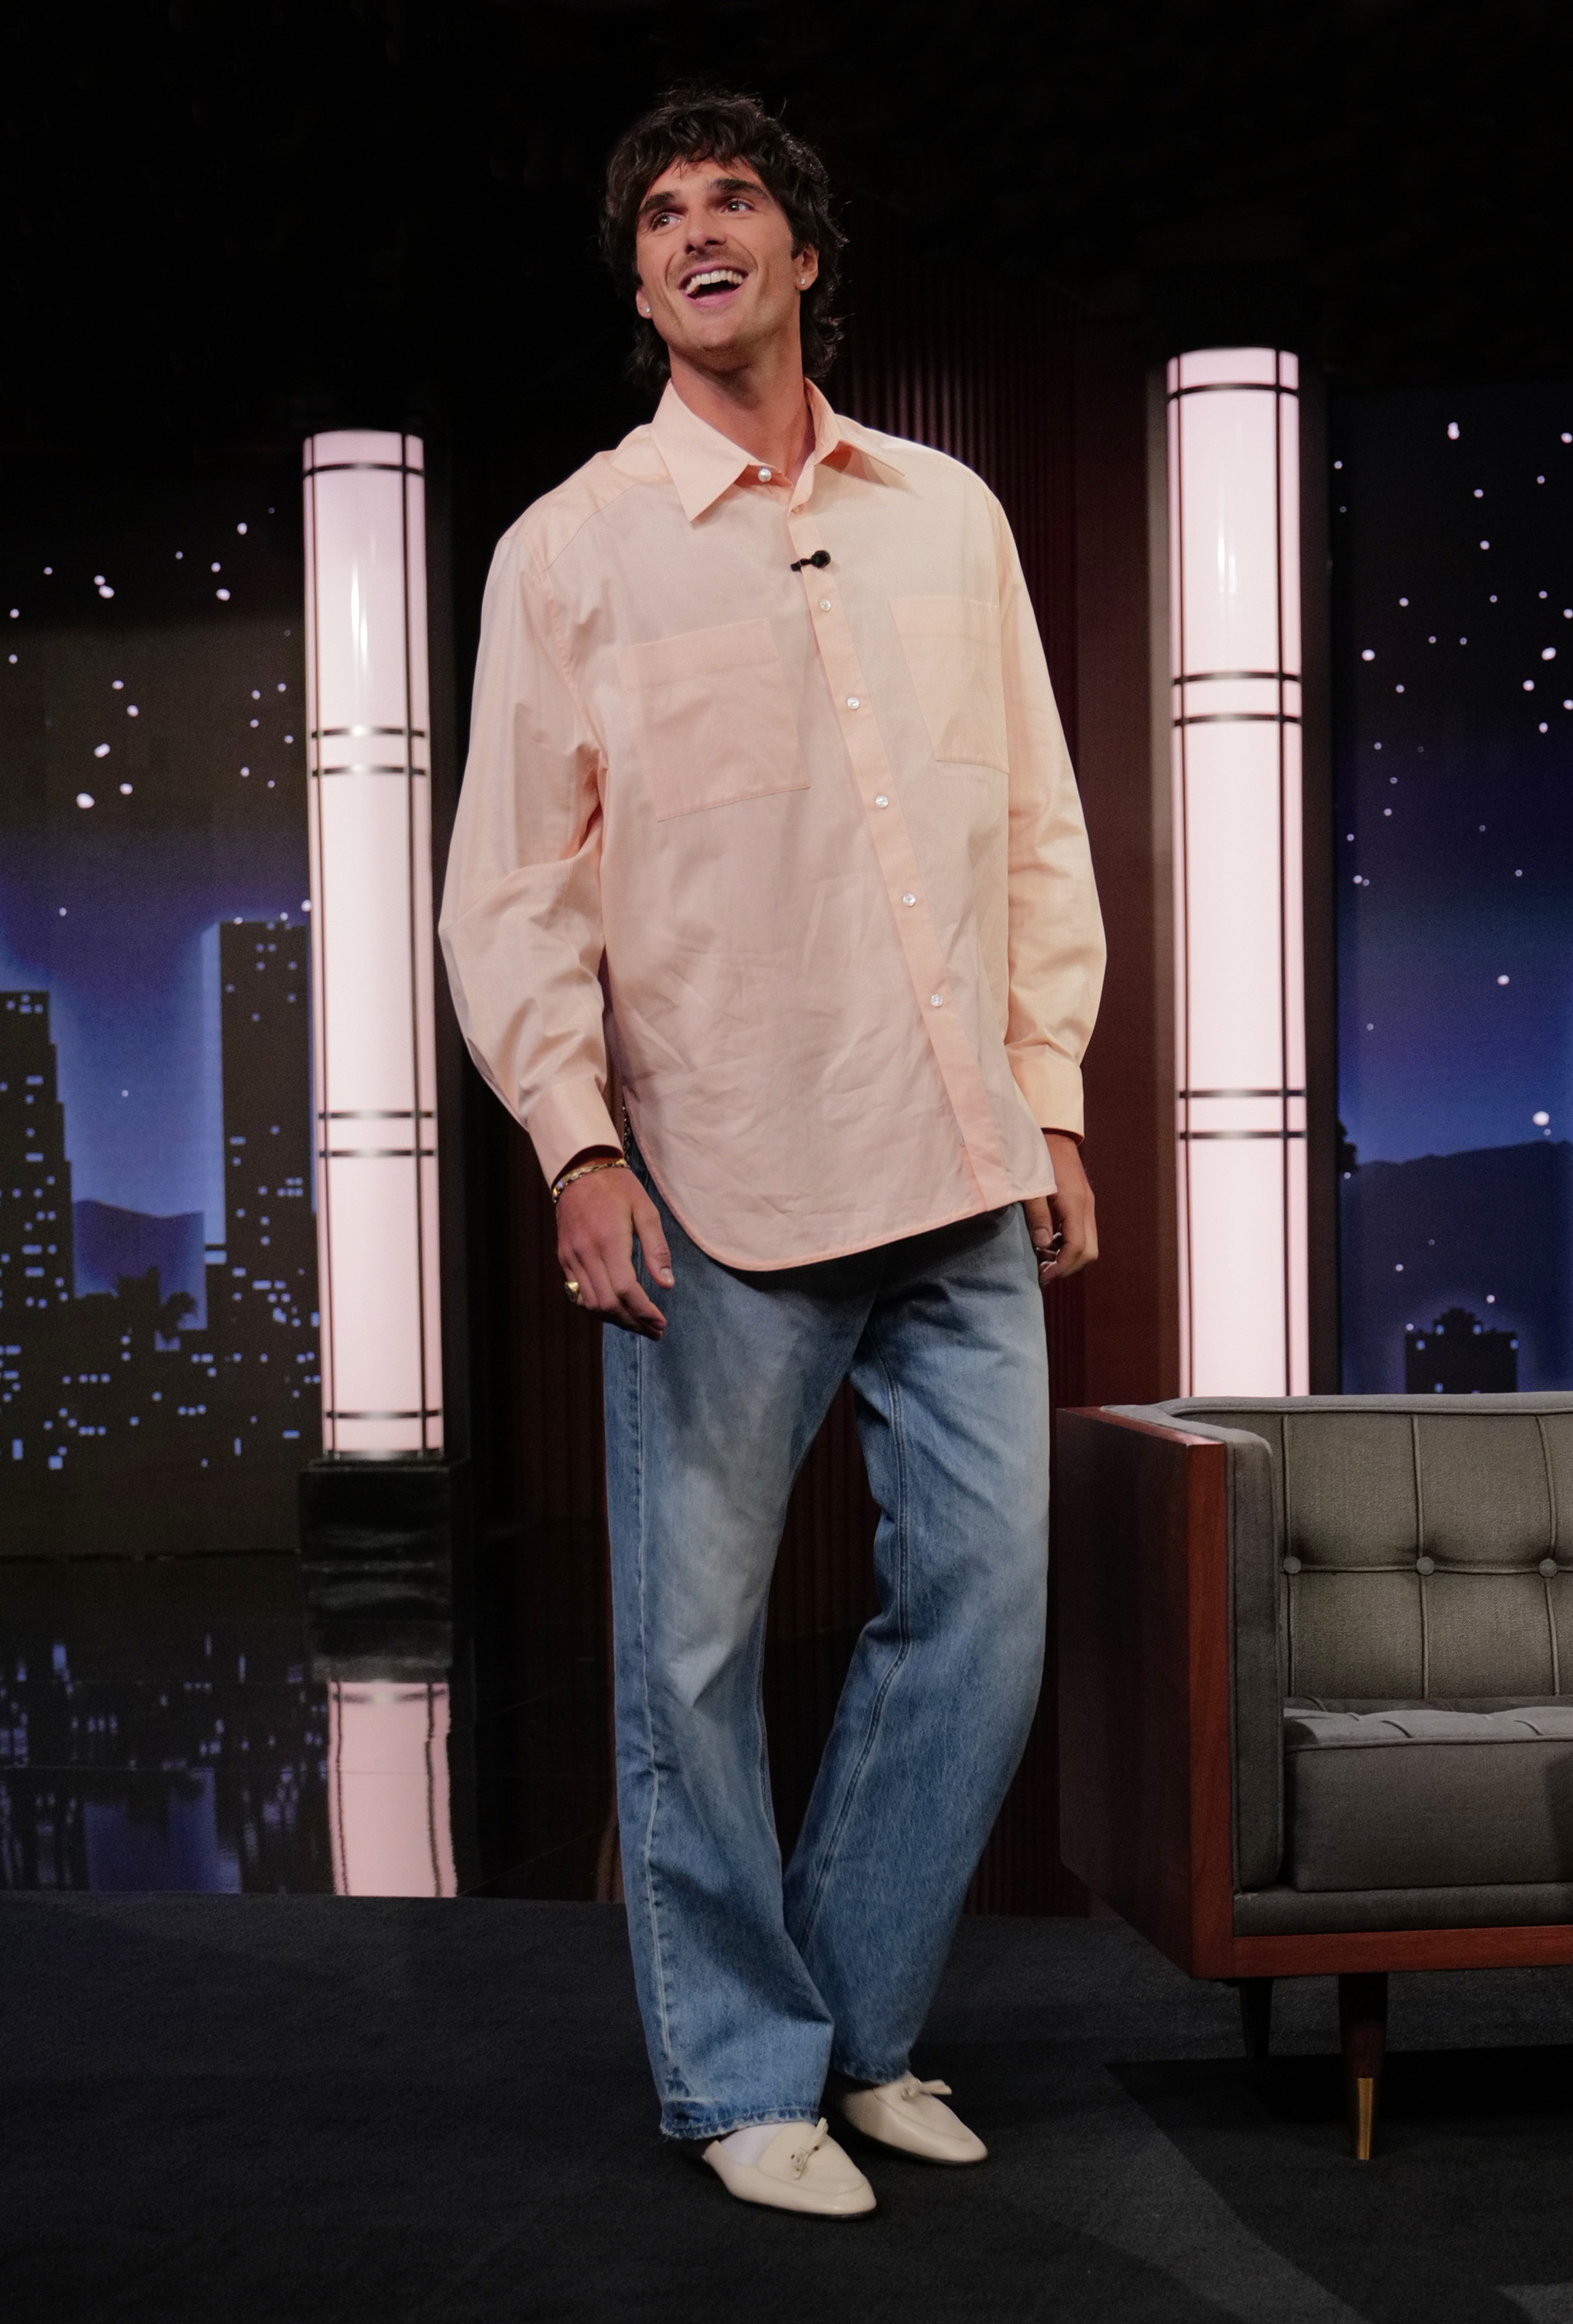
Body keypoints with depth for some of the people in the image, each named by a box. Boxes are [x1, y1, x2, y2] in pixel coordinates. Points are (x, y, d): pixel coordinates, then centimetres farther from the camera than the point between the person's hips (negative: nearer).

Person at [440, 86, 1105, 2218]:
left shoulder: (951, 515, 14)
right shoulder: (569, 547, 5)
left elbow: (1040, 832, 14)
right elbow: (509, 881, 2)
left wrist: (1055, 1104, 8)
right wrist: (577, 1142, -9)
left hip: (961, 1180, 4)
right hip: (717, 1194, -3)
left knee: (983, 1607, 5)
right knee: (696, 1647, 1)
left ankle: (863, 2029, 23)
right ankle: (745, 2075, 18)